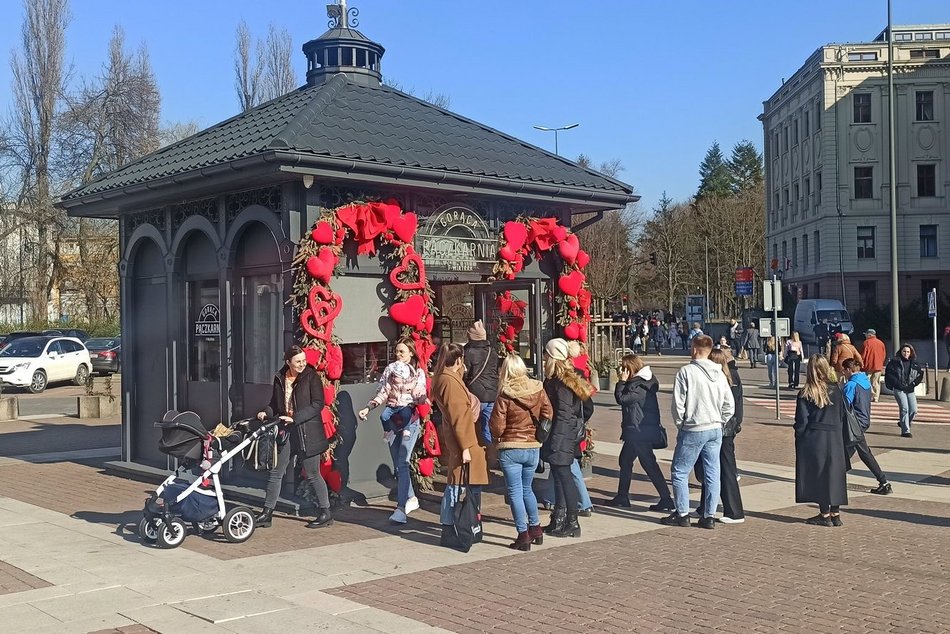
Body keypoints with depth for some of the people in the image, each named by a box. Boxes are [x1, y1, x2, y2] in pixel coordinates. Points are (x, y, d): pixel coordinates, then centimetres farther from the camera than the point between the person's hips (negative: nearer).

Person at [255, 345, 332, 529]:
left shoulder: (311, 376, -7)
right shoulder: (280, 378, 8)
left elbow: (317, 404, -13)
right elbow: (275, 403, 19)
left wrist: (295, 418, -20)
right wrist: (266, 412, -1)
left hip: (307, 432, -5)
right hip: (286, 431, 5)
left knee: (313, 474, 2)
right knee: (275, 472, 8)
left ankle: (325, 513, 13)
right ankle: (267, 513, 17)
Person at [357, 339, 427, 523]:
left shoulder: (419, 373, 5)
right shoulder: (390, 369, 11)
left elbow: (419, 397, -2)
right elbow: (382, 394, 7)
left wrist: (424, 399, -23)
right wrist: (368, 408, -5)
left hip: (409, 419, -3)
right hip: (392, 418, 4)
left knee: (402, 463, -15)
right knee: (397, 465, 7)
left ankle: (401, 508, -19)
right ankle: (411, 499, 23)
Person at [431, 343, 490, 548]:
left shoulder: (448, 378, 14)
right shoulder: (450, 382, -17)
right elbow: (457, 416, -19)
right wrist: (465, 446, -20)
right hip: (462, 441, -10)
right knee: (455, 485, -5)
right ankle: (448, 532, 0)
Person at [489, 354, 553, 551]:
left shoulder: (505, 395, -14)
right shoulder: (538, 389, -3)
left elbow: (497, 425, -13)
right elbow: (547, 415, 1)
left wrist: (497, 439, 8)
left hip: (510, 449, -5)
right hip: (533, 448, 5)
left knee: (515, 492, 3)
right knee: (527, 489, 22)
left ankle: (523, 535, 3)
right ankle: (536, 528, 28)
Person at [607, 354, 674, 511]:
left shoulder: (640, 385, -18)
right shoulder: (638, 382, 13)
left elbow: (621, 398, -19)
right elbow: (623, 398, 17)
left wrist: (622, 381, -12)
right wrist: (624, 382, 7)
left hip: (641, 431, -11)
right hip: (636, 431, 11)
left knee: (649, 464, -6)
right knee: (625, 460, 16)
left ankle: (666, 499, -3)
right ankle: (622, 497, 23)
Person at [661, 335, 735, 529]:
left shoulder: (686, 371, -12)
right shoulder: (719, 374, 5)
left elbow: (678, 403, -12)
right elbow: (730, 406, 7)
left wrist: (680, 425, 3)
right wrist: (718, 423, 15)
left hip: (693, 431, -6)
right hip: (715, 430, 6)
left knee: (679, 472, 6)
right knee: (712, 474, 9)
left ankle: (682, 514, 8)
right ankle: (709, 516, 12)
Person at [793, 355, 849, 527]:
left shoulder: (805, 394, -10)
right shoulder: (836, 390, 0)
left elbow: (801, 421, -8)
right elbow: (844, 416, 6)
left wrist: (798, 439, 3)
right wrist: (840, 437, 16)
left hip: (814, 440, -3)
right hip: (835, 440, 4)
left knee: (819, 476, 4)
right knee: (834, 474, 11)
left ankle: (824, 514, 7)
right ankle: (835, 514, 14)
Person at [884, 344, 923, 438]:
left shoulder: (914, 364, 11)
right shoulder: (894, 362, -1)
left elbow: (920, 375, 15)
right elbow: (889, 374, -4)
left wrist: (913, 384, 0)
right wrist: (899, 384, -10)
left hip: (910, 389, 4)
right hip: (898, 389, -4)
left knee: (914, 410, -1)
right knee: (904, 409, -15)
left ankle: (903, 423, 26)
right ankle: (905, 431, -10)